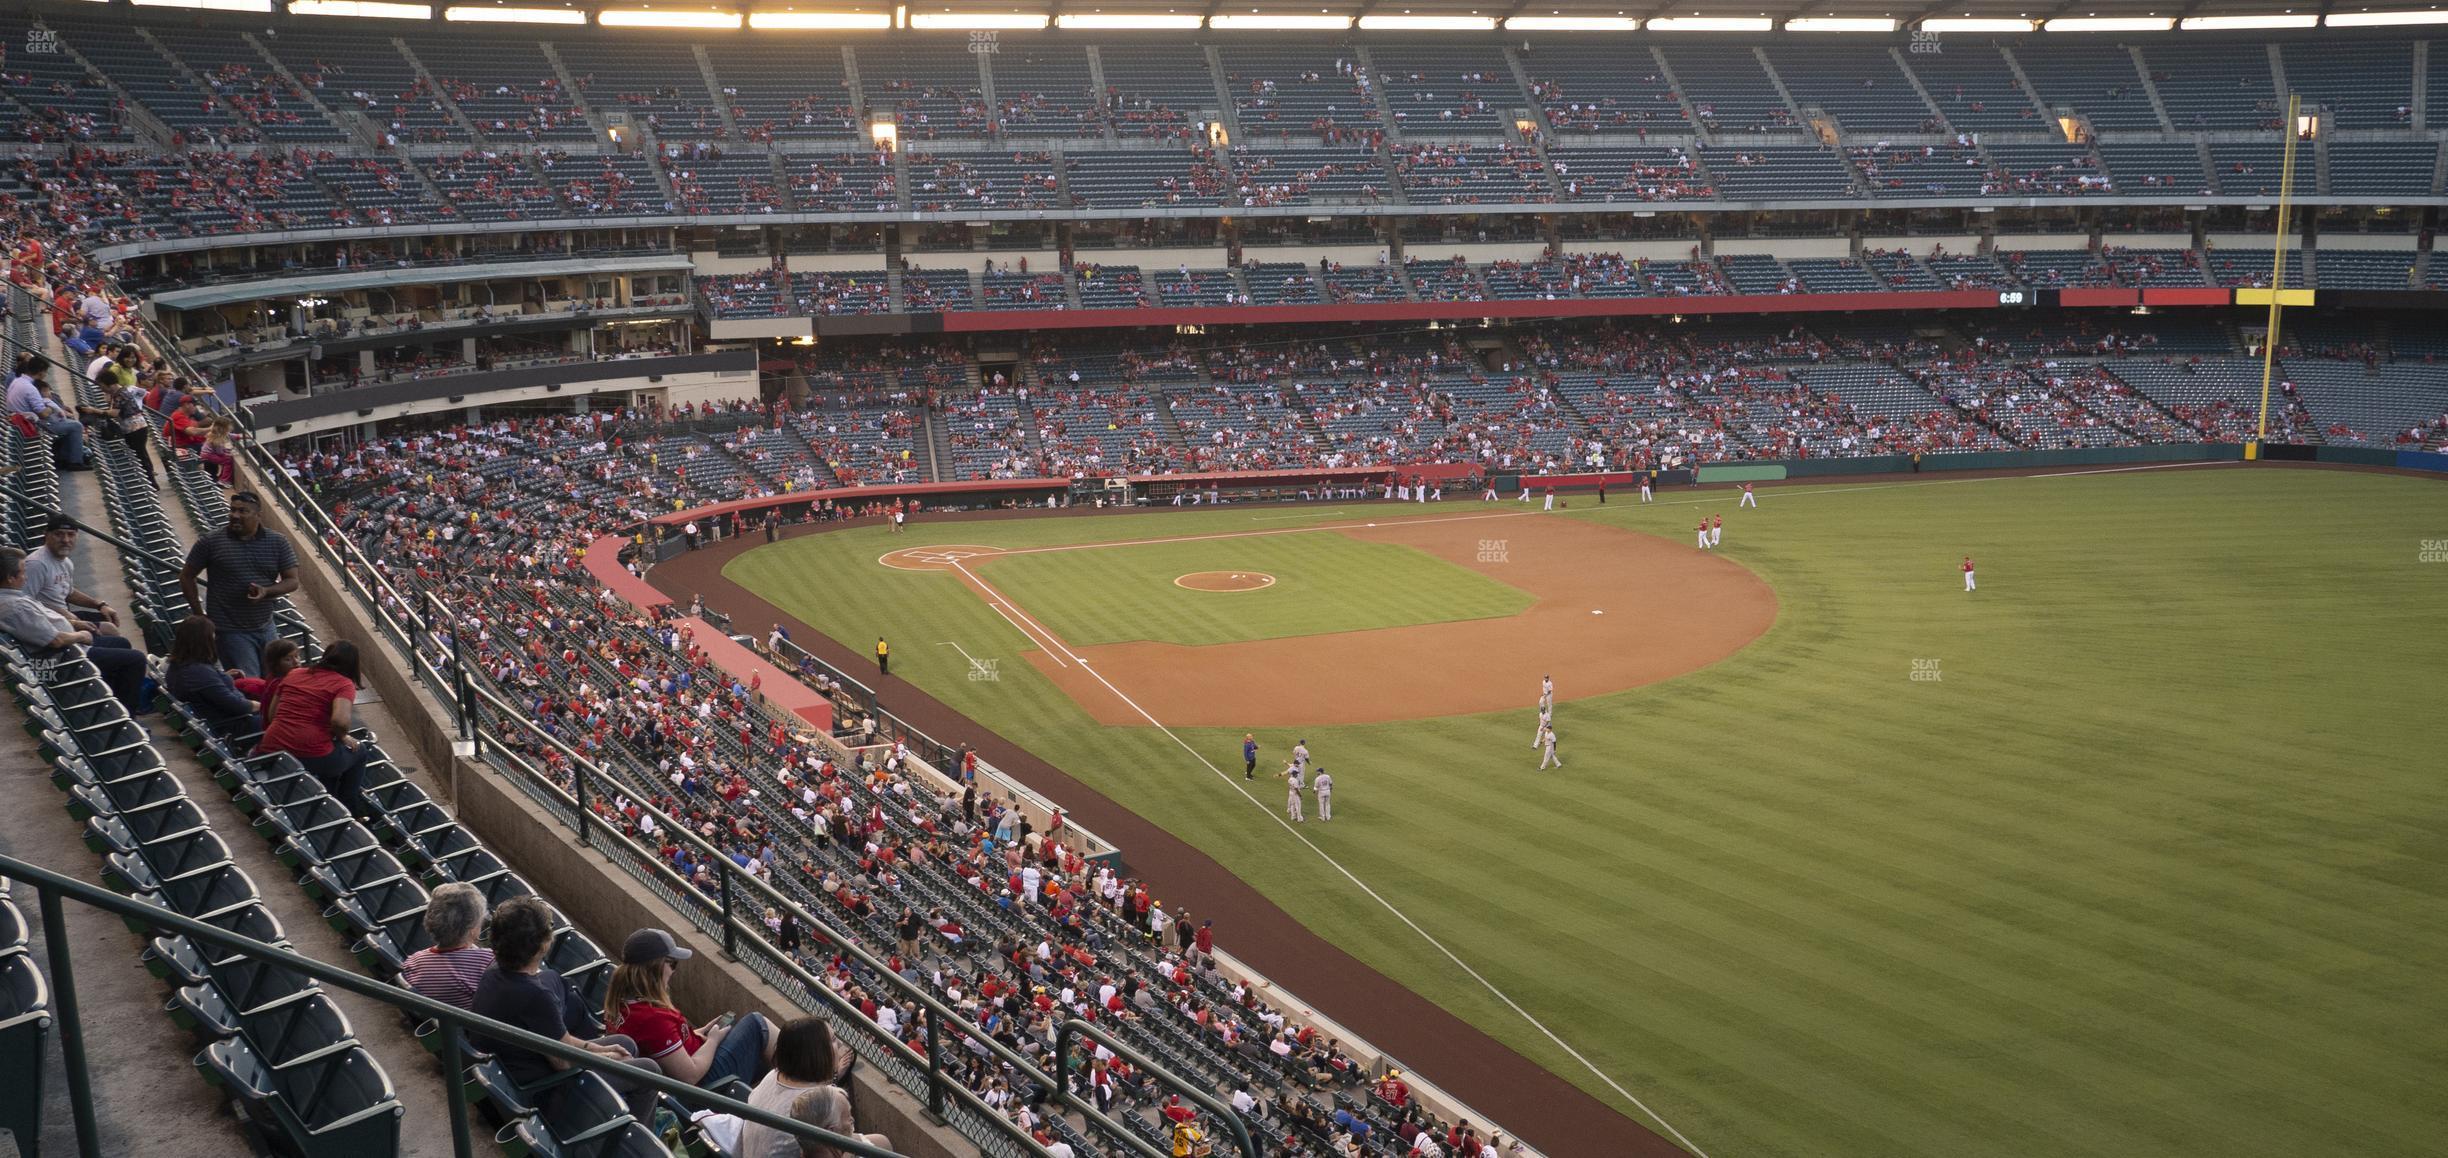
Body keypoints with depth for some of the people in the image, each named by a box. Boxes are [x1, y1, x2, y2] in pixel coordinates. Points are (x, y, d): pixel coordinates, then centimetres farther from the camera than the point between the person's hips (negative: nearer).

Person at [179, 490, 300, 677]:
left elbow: (292, 581, 1)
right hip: (231, 630, -4)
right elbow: (186, 577, 6)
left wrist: (266, 591, -19)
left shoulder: (278, 542, 1)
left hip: (265, 627, 4)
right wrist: (199, 614, 1)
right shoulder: (211, 542, -4)